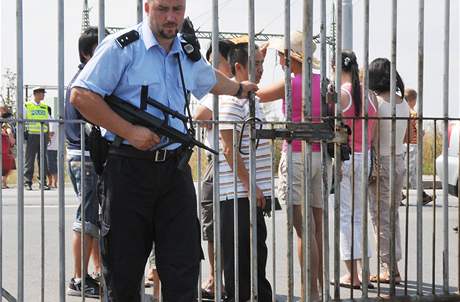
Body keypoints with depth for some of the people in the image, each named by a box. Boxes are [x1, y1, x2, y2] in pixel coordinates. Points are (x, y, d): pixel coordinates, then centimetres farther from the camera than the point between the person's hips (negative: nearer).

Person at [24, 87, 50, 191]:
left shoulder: (45, 106, 15)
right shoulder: (27, 106, 1)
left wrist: (48, 135, 14)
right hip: (32, 135, -4)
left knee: (43, 159, 4)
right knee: (30, 160, -3)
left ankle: (43, 182, 7)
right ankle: (27, 182, 1)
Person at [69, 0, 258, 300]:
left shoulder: (188, 54, 15)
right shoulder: (122, 47, -5)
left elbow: (211, 78, 39)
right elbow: (81, 95, -11)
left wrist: (239, 88, 56)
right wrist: (130, 132, -16)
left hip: (175, 168, 5)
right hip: (128, 168, -5)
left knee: (184, 270, -2)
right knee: (124, 274, 2)